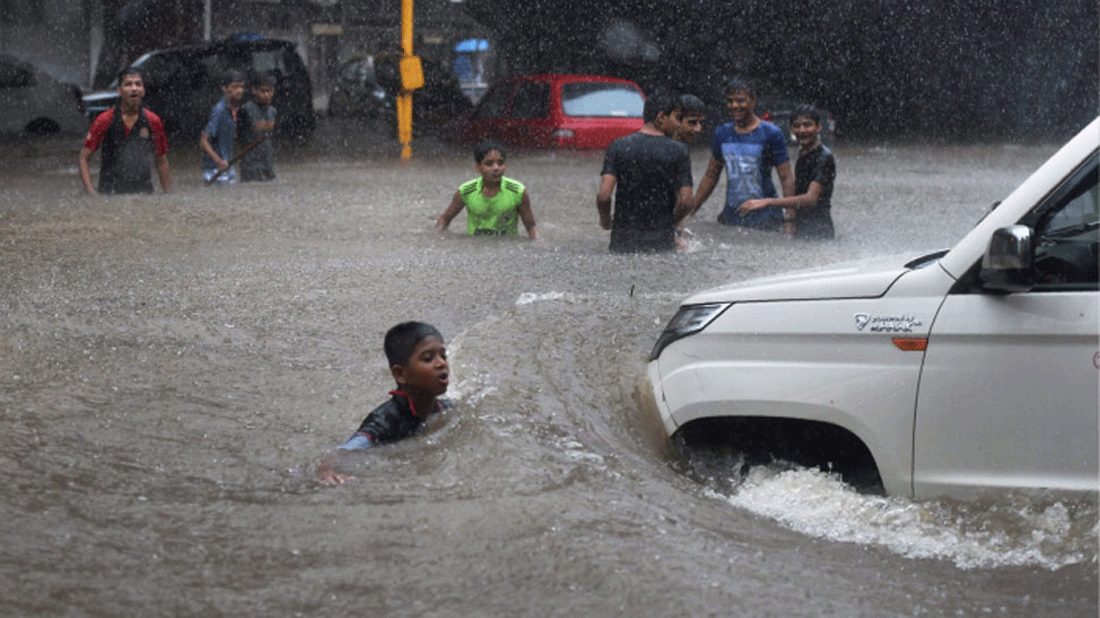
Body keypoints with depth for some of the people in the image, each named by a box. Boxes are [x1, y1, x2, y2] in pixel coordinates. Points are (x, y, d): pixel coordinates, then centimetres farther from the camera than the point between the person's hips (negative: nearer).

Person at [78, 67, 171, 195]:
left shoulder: (154, 122, 4)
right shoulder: (104, 121, -2)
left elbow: (162, 162, 12)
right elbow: (83, 158, 0)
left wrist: (168, 194, 5)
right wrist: (90, 191, -12)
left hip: (144, 193, 2)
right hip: (109, 193, -2)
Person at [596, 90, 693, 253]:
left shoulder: (618, 147, 0)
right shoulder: (678, 152, -3)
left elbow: (603, 195, -9)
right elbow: (685, 202, -6)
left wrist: (605, 221, 11)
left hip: (623, 242, 1)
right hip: (661, 243, -1)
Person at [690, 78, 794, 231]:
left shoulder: (771, 134, -4)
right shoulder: (722, 133, 11)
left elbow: (786, 179, -5)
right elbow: (710, 176, 19)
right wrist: (691, 210, 15)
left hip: (764, 218, -5)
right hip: (731, 216, 5)